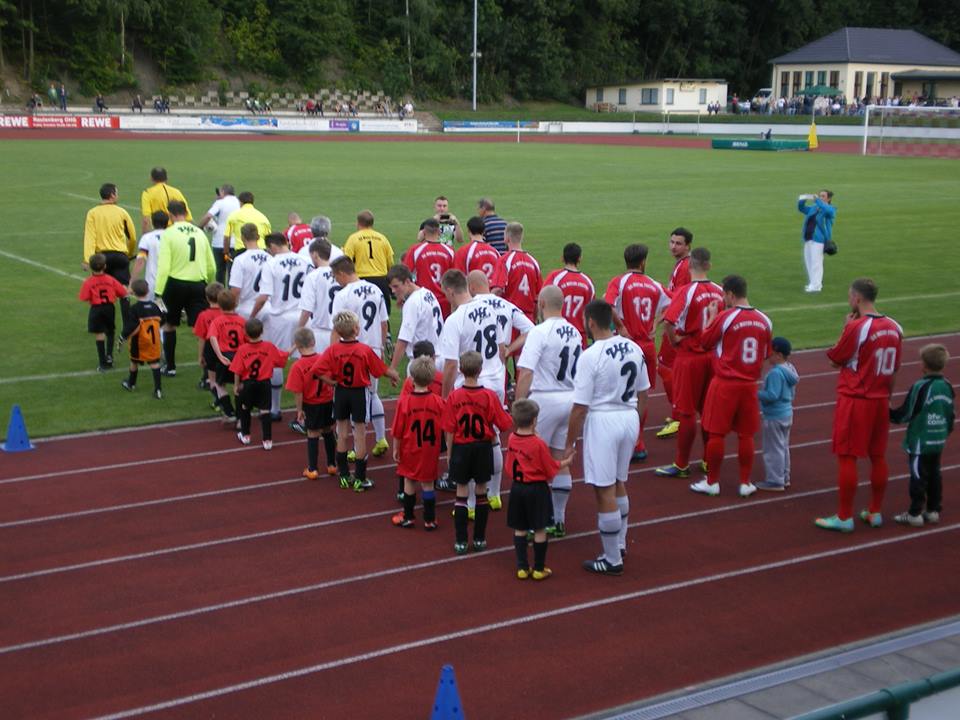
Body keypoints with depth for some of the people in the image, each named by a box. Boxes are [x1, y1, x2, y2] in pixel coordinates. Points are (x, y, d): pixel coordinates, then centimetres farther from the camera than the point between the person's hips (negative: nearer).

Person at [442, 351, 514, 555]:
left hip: (461, 448, 0)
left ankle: (461, 541, 5)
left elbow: (449, 430, -7)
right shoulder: (489, 396, -11)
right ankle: (479, 539, 18)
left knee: (461, 492, 6)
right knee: (481, 492, 12)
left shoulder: (454, 397, -11)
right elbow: (504, 424, -7)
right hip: (483, 448, 0)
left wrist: (449, 454, 5)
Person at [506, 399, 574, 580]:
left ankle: (522, 567, 14)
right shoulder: (539, 444, -18)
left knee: (519, 529, 12)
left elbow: (510, 466, 7)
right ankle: (539, 569, 12)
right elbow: (551, 469, -9)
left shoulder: (511, 440, -4)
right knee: (540, 530, 6)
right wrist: (566, 462, 6)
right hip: (537, 490, -5)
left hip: (517, 488, 5)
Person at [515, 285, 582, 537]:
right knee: (560, 462, 13)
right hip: (570, 400, 7)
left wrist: (518, 404, -15)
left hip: (544, 401, -7)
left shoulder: (540, 332, -13)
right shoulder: (574, 333, 9)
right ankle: (559, 520, 20)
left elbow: (526, 374, -19)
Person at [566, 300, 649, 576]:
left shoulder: (590, 356, -17)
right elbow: (643, 394, 11)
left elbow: (580, 407, -15)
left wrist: (569, 444, -6)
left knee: (605, 491, 3)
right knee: (618, 484, 24)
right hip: (629, 418, 7)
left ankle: (612, 560, 11)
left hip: (602, 421, -7)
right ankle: (620, 544, 37)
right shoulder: (634, 348, 3)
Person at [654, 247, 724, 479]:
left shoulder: (686, 292, -17)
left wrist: (674, 340, -12)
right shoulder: (719, 291, 1)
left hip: (689, 356, -6)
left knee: (686, 412, 2)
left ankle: (681, 465, 9)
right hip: (712, 355, 6)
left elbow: (669, 321, -28)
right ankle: (710, 461, 23)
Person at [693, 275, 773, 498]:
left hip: (725, 383, -4)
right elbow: (766, 354, 12)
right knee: (746, 434, 11)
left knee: (716, 433, 5)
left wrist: (711, 317, 11)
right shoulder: (764, 320, 2)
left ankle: (712, 482, 13)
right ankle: (746, 483, 16)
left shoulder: (724, 317, -13)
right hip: (749, 384, 4)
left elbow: (705, 342, 0)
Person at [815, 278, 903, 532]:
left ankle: (844, 517, 3)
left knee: (846, 457, -1)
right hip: (881, 401, 7)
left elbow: (834, 359, -6)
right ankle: (875, 512, 23)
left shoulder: (856, 327, -17)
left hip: (855, 400, -7)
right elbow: (894, 367, 12)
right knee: (878, 456, 14)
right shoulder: (894, 327, 5)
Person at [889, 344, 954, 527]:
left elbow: (905, 414, -13)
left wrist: (889, 414, 4)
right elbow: (951, 414, 13)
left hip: (920, 442, -7)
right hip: (939, 442, 7)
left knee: (918, 476, -1)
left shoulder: (920, 387, -17)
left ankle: (915, 514, 4)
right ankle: (933, 510, 21)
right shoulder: (947, 386, 3)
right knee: (934, 475, 14)